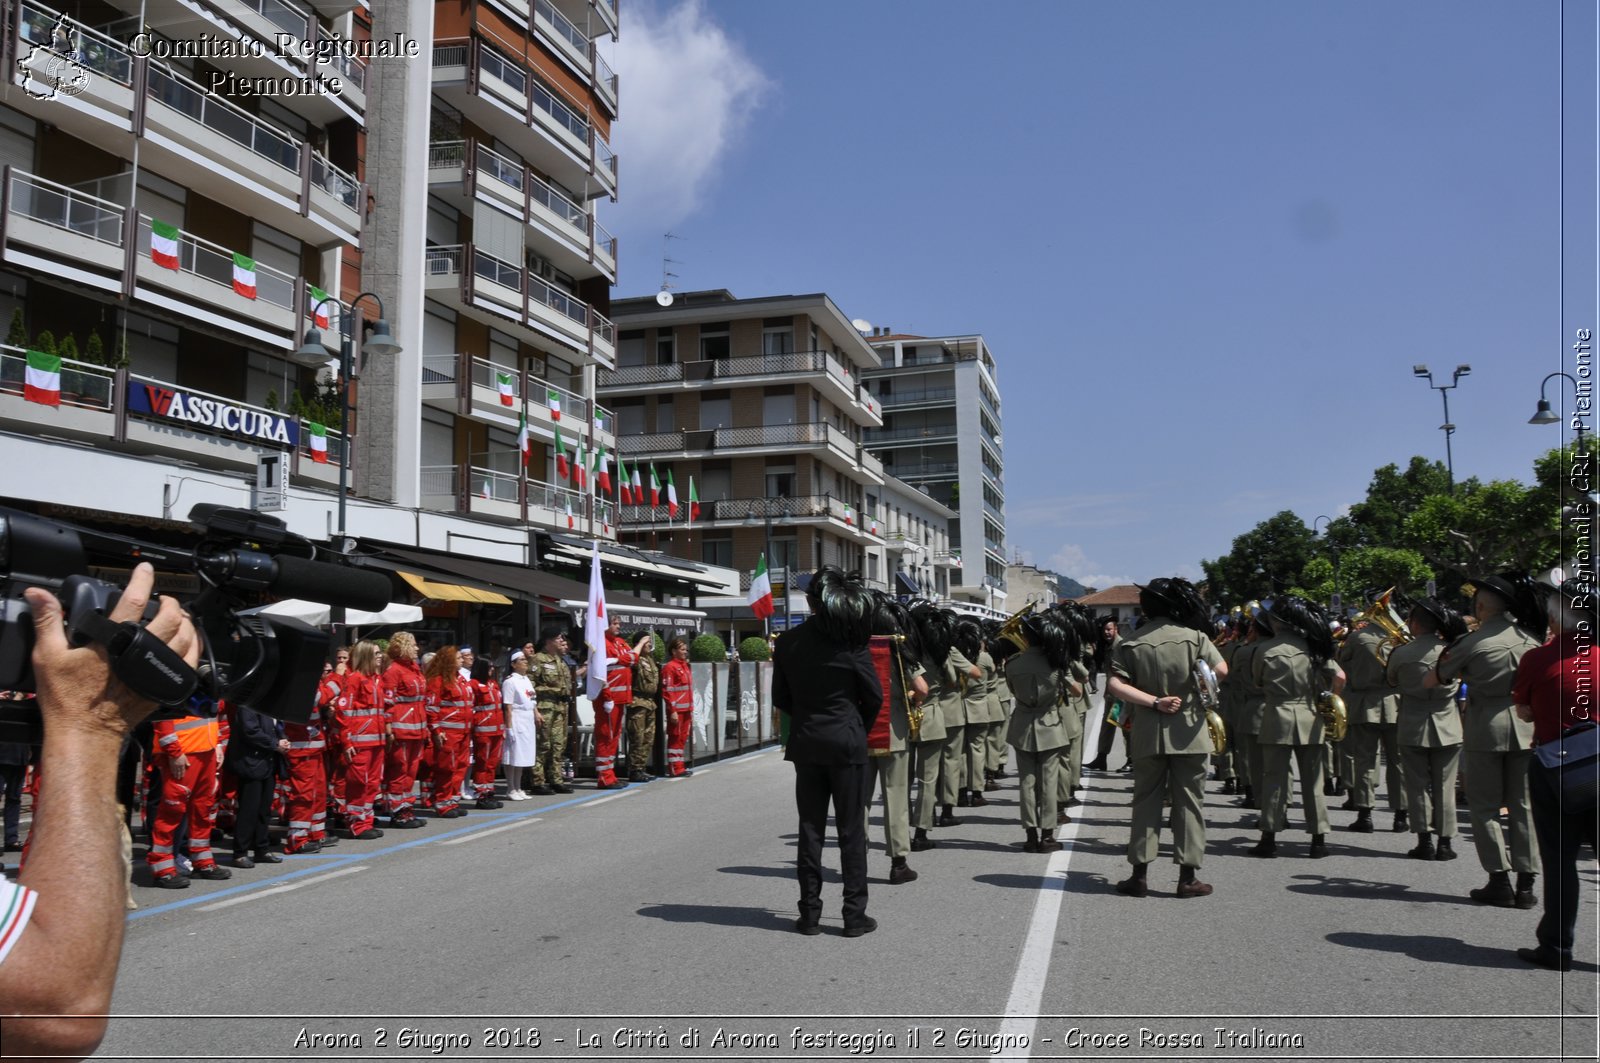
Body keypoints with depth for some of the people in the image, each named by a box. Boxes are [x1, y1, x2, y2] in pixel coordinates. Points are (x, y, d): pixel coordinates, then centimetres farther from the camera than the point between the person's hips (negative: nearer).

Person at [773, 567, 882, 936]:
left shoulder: (788, 642, -1)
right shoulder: (851, 640, -9)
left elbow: (780, 698, 4)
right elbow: (874, 696, -5)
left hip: (805, 742, 3)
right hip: (847, 742, -3)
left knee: (810, 828, 10)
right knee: (851, 829, 4)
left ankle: (810, 913, 13)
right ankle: (855, 915, 7)